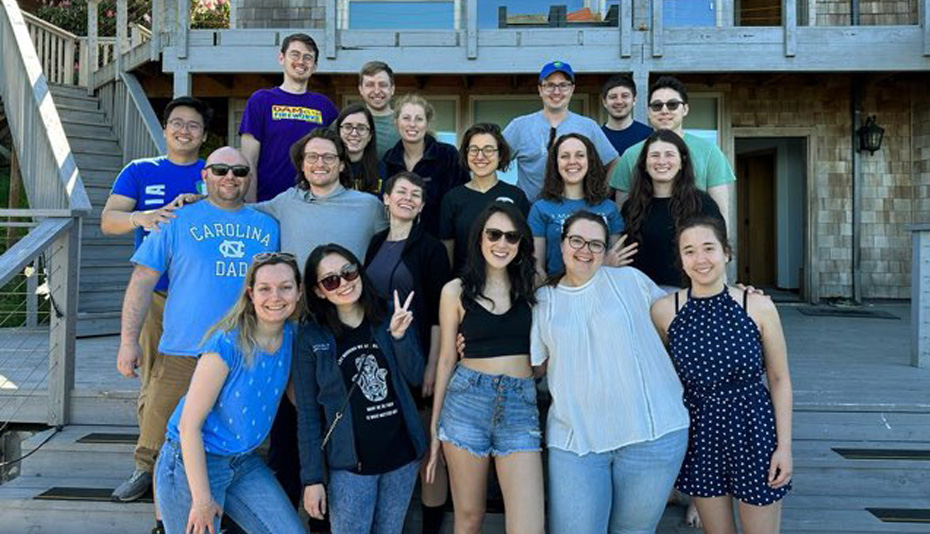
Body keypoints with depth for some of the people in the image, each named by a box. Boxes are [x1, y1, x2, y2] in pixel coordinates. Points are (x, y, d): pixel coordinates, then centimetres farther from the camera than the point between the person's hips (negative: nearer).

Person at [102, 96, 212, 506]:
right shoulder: (140, 172, 11)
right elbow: (108, 220, -1)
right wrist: (139, 217, -23)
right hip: (156, 293, 1)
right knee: (154, 384, 5)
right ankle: (148, 467, 17)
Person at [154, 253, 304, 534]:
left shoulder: (290, 337, -3)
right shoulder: (228, 343, -22)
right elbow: (189, 424, -19)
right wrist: (202, 499, -17)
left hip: (245, 463, 6)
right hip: (192, 463, -6)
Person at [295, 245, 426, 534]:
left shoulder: (389, 318, 2)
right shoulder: (312, 336, -5)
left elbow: (415, 377, 1)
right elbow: (307, 412, -4)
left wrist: (399, 335, -15)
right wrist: (312, 478, -6)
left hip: (403, 455, 3)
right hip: (350, 466, -3)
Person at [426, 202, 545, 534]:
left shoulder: (531, 288, 9)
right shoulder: (456, 290, 4)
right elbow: (446, 359, 7)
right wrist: (433, 425, 8)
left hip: (521, 405, 1)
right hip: (467, 401, -1)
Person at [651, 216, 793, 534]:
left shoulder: (759, 307, -9)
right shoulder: (664, 311, -8)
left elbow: (779, 379, -2)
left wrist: (784, 446, -3)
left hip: (754, 431, -1)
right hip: (700, 435, 1)